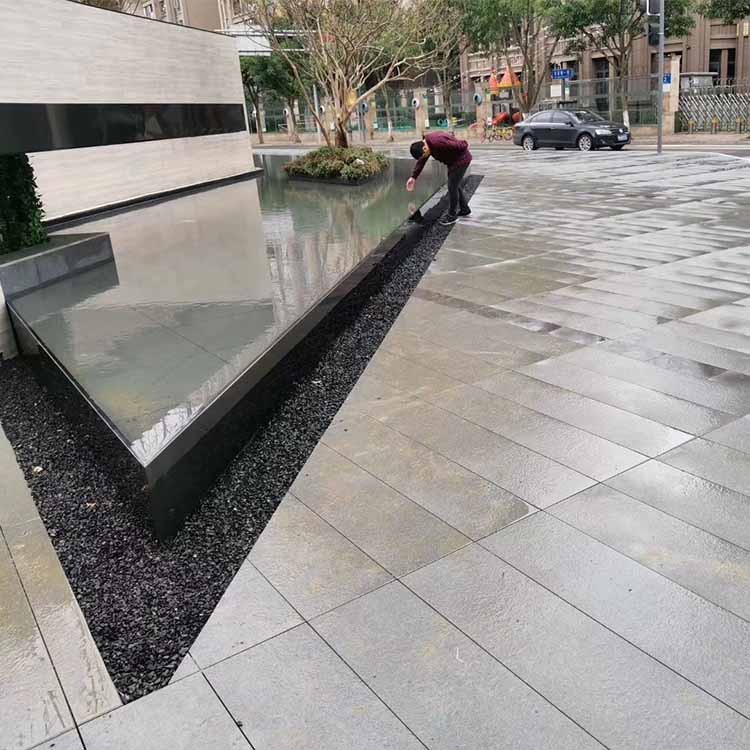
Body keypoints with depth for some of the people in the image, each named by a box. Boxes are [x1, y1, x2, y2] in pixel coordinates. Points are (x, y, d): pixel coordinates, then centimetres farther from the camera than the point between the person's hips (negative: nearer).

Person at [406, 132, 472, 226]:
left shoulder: (437, 142, -34)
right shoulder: (425, 144, -5)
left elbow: (462, 145, -31)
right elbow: (421, 162, 6)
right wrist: (413, 177, 0)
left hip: (461, 159, -10)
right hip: (453, 161, 10)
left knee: (452, 186, -5)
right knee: (456, 185, 20)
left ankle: (452, 216, 6)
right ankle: (464, 209, 36)